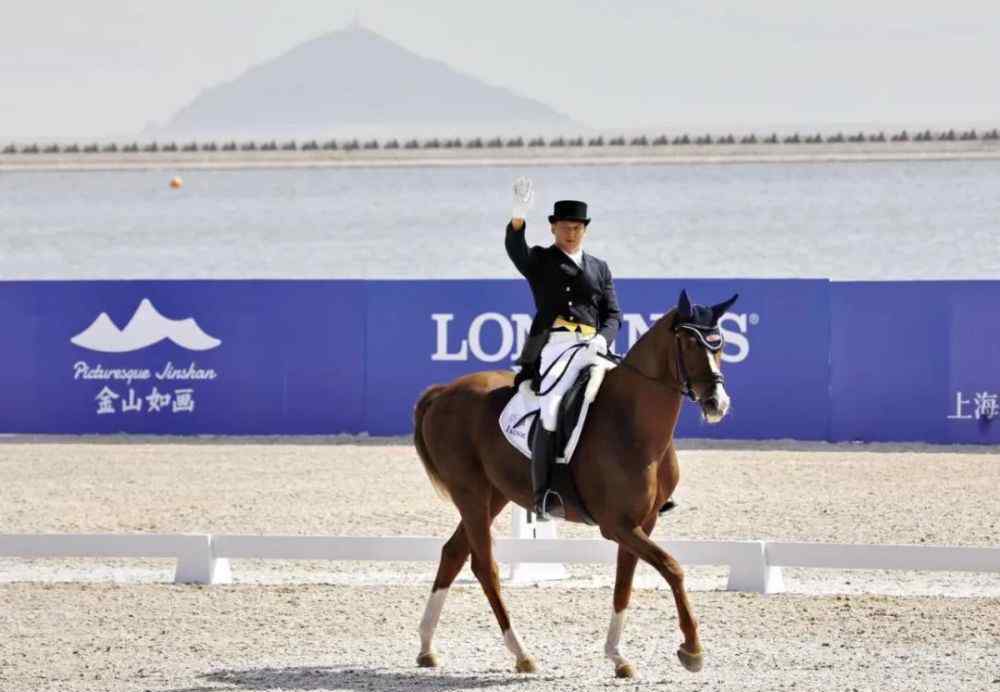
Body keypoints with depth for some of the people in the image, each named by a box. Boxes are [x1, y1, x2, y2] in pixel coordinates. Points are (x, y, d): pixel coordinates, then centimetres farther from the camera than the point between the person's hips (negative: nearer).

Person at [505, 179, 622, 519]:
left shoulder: (599, 268, 25)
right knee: (551, 411, -23)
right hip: (554, 345, -4)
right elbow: (515, 250, -8)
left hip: (593, 347, 4)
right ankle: (542, 495, -25)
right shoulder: (540, 261, 14)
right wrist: (518, 216, -27)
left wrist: (603, 339, -2)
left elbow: (613, 314, 20)